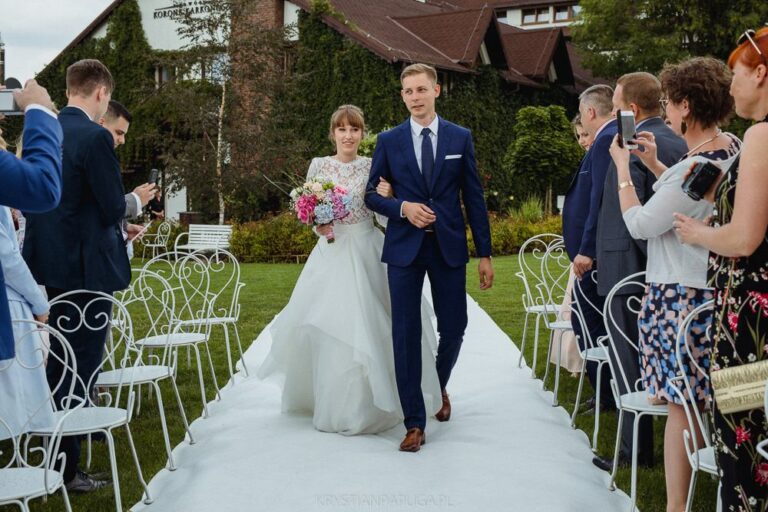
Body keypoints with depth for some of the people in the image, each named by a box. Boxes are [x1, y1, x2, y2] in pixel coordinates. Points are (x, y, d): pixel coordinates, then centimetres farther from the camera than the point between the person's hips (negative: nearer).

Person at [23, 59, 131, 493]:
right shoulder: (95, 138, -17)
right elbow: (114, 209, -17)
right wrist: (129, 202, 7)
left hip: (45, 266, 8)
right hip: (86, 269, -8)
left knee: (55, 366, 20)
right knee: (80, 371, 0)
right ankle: (67, 471, 7)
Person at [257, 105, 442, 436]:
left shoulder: (372, 166, 3)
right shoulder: (319, 165, 5)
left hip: (365, 252, -1)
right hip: (330, 253, 1)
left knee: (364, 325, -3)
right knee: (328, 327, 1)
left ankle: (362, 404, 11)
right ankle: (331, 404, 16)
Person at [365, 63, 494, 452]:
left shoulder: (460, 138, 5)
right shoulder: (388, 141, 5)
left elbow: (474, 198, 5)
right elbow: (372, 194, 6)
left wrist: (485, 254, 3)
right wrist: (402, 208, -15)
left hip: (449, 247, 1)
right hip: (404, 248, -1)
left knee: (453, 329, 6)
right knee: (406, 335, -3)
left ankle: (439, 388, 38)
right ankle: (414, 423, 5)